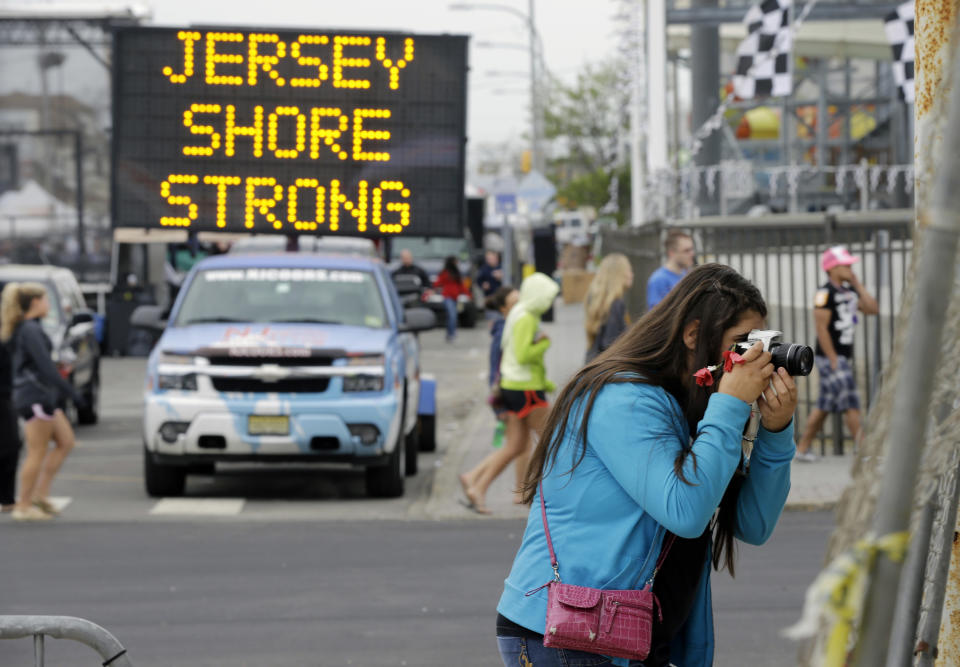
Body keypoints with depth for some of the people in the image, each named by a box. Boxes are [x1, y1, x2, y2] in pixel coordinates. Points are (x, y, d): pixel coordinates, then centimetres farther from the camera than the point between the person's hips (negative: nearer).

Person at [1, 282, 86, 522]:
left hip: (43, 397, 10)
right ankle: (24, 506, 2)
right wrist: (72, 392, -19)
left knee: (66, 442, 13)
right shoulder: (31, 331, -16)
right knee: (37, 453, -4)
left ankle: (40, 494, 12)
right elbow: (46, 367, -22)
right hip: (35, 396, -10)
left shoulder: (26, 329, 14)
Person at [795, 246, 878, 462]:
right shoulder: (825, 294, -13)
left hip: (844, 357, 9)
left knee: (824, 406, 11)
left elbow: (872, 309, 8)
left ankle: (802, 449, 16)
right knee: (851, 403, -9)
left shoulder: (849, 291, 14)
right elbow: (821, 328, -17)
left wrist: (857, 284, 4)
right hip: (830, 357, -9)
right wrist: (834, 361, -18)